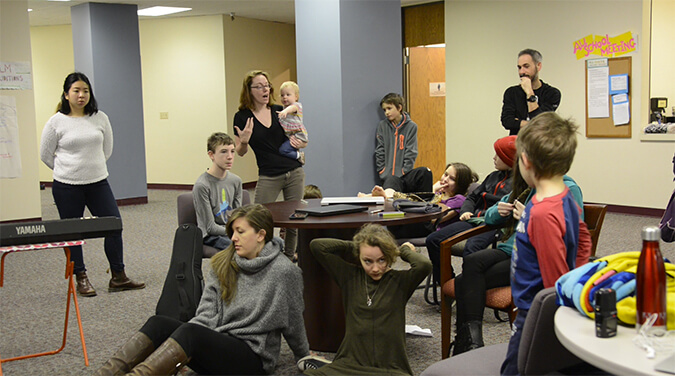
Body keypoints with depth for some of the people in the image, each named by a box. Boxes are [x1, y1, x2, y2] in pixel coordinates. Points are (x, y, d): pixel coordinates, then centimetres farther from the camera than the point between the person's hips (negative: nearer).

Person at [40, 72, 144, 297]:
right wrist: (69, 170, 11)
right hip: (66, 187, -2)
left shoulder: (100, 118, 2)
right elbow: (46, 155, 4)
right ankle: (81, 280, 21)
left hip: (98, 183, 2)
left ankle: (118, 278, 11)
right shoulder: (57, 122, -5)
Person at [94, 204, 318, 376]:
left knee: (190, 332, -33)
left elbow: (293, 322, 4)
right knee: (158, 324, -19)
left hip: (253, 357, -6)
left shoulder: (284, 272, -6)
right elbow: (207, 313, 2)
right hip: (216, 345, 6)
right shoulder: (222, 264, 10)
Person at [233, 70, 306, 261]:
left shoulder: (280, 111, 7)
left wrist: (300, 143, -3)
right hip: (268, 177, -3)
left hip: (294, 172, 3)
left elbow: (302, 139, 19)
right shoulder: (242, 116, -2)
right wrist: (244, 140, -19)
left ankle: (289, 258, 21)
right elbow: (240, 152, 2)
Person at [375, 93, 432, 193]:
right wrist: (384, 174, -3)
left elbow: (411, 154, 1)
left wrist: (401, 174, -9)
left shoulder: (411, 126, 7)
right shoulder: (382, 126, 10)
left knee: (425, 172, -28)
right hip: (388, 177, -1)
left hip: (405, 174, 1)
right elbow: (379, 153, 8)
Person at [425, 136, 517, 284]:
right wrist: (466, 210, 9)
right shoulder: (494, 176, 24)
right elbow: (473, 196, 29)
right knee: (433, 240, -5)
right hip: (474, 220, 8)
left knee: (471, 247, -39)